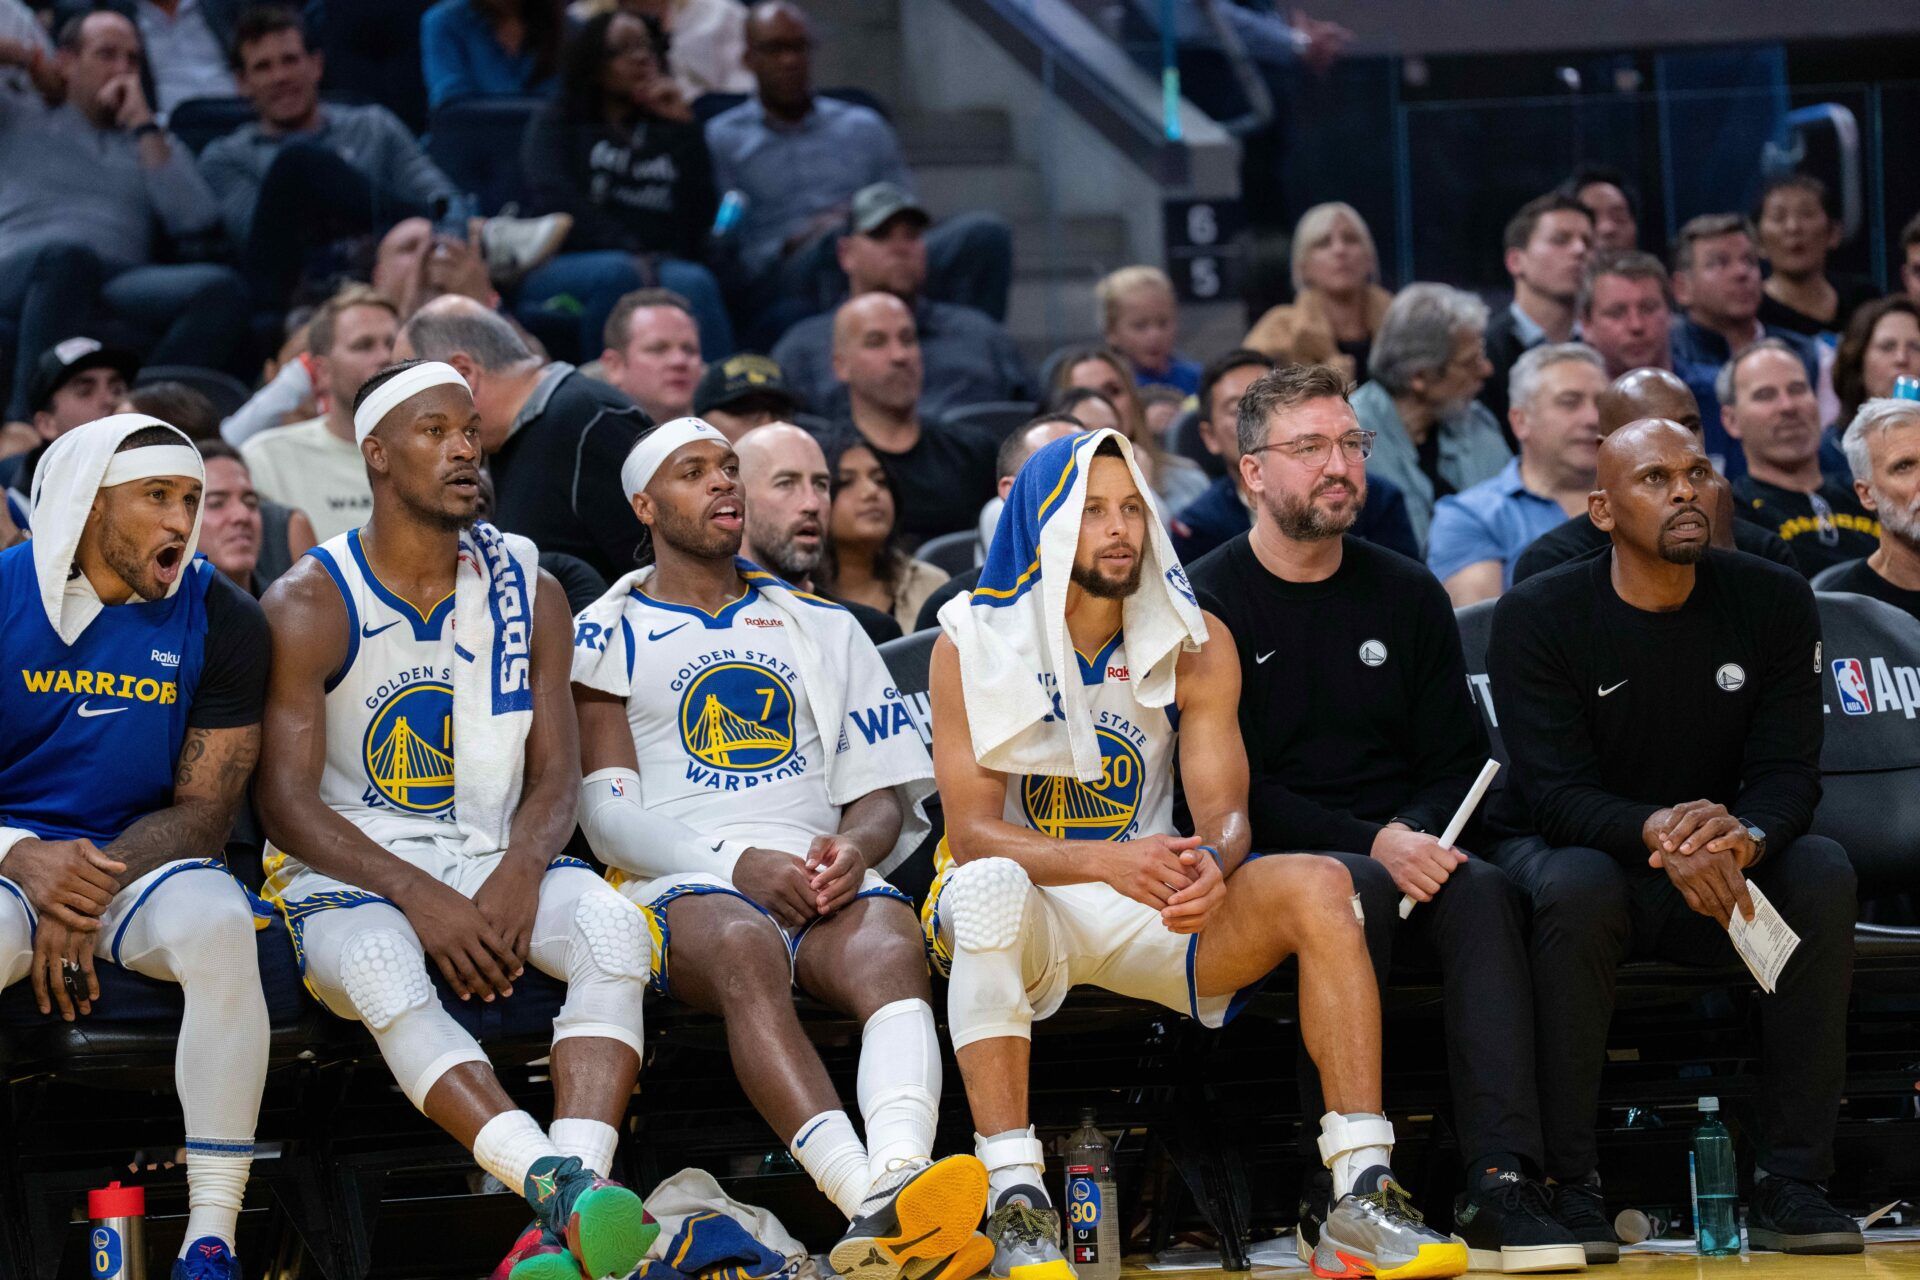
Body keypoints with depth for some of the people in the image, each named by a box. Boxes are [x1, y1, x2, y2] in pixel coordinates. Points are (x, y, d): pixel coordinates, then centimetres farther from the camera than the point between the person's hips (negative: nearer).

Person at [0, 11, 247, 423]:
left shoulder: (157, 145, 29)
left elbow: (197, 224, 9)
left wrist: (144, 129, 11)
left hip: (121, 286, 2)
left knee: (222, 290, -30)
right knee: (67, 256, -41)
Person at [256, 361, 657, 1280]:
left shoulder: (527, 593, 10)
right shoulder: (308, 606, -3)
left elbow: (554, 775, 7)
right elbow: (286, 800, -9)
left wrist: (520, 869, -16)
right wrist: (418, 896, -22)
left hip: (494, 862, 4)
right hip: (346, 873, -3)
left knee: (612, 925, -29)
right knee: (382, 964, -38)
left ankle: (568, 1204, -46)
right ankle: (563, 1193, -53)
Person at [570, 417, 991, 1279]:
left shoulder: (821, 628, 27)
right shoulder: (609, 639, 16)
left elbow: (883, 792, 20)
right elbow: (606, 814, 4)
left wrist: (856, 845, -6)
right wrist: (739, 866, -13)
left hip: (821, 876, 3)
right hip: (682, 885, -3)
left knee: (891, 947, -35)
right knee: (746, 947, -40)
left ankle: (895, 1184, -63)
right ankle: (874, 1203, -62)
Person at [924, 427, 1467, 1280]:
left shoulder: (1194, 643, 2)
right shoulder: (975, 643, -7)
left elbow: (1225, 810, -2)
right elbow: (972, 830, -13)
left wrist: (1212, 863, -29)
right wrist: (1109, 863, -31)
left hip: (1150, 917, 3)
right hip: (1028, 907, -3)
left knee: (1319, 887, -22)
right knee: (992, 888, -39)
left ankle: (1361, 1201, -26)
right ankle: (1017, 1209, -41)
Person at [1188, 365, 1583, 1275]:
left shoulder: (1406, 595, 15)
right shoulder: (1208, 605, 1)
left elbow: (1457, 759, 15)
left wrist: (1416, 834, -8)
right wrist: (1373, 846, -18)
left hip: (1396, 851, 4)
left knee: (1482, 890, -29)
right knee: (1352, 889, -36)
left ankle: (1503, 1189, -41)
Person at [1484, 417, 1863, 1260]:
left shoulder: (1772, 603, -4)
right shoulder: (1537, 618, -12)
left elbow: (1789, 773, -10)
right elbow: (1556, 792, -21)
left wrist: (1743, 837, -35)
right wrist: (1657, 833, -42)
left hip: (1721, 869, 3)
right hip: (1567, 846, -3)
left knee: (1822, 871, -28)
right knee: (1576, 884, -38)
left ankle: (1790, 1183, -25)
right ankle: (1569, 1185, -29)